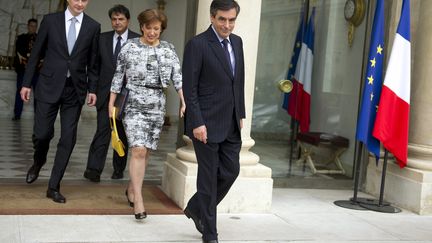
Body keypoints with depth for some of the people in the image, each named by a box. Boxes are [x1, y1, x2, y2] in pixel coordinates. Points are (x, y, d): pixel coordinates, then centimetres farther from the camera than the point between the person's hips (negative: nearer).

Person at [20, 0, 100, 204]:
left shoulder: (93, 26, 3)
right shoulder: (50, 20, 1)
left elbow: (92, 61, 8)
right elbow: (35, 53, 4)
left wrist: (92, 89, 4)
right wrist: (26, 83, 1)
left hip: (75, 90, 1)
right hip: (49, 86, -1)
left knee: (68, 139, 1)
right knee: (42, 133, -1)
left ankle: (54, 187, 12)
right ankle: (38, 161, 34)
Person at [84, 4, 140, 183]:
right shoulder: (102, 39, 7)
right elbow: (96, 65, 10)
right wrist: (94, 88, 4)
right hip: (106, 92, 1)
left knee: (122, 133, 9)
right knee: (103, 130, -9)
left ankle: (118, 168, 22)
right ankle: (94, 169, -12)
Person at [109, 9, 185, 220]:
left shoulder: (168, 50, 7)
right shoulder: (129, 47, 3)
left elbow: (178, 77, 1)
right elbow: (118, 76, 7)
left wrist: (183, 101, -11)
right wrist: (111, 103, 7)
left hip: (157, 106, 3)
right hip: (134, 104, -3)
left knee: (146, 152, 7)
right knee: (138, 150, -13)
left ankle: (131, 189, 27)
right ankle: (138, 201, -11)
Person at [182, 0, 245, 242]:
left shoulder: (237, 42, 11)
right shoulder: (198, 44, -11)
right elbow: (190, 88, -13)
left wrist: (241, 114, 14)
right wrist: (197, 123, -17)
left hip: (231, 124, 7)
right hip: (207, 123, -7)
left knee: (231, 170, 9)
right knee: (209, 176, 2)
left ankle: (197, 208, 32)